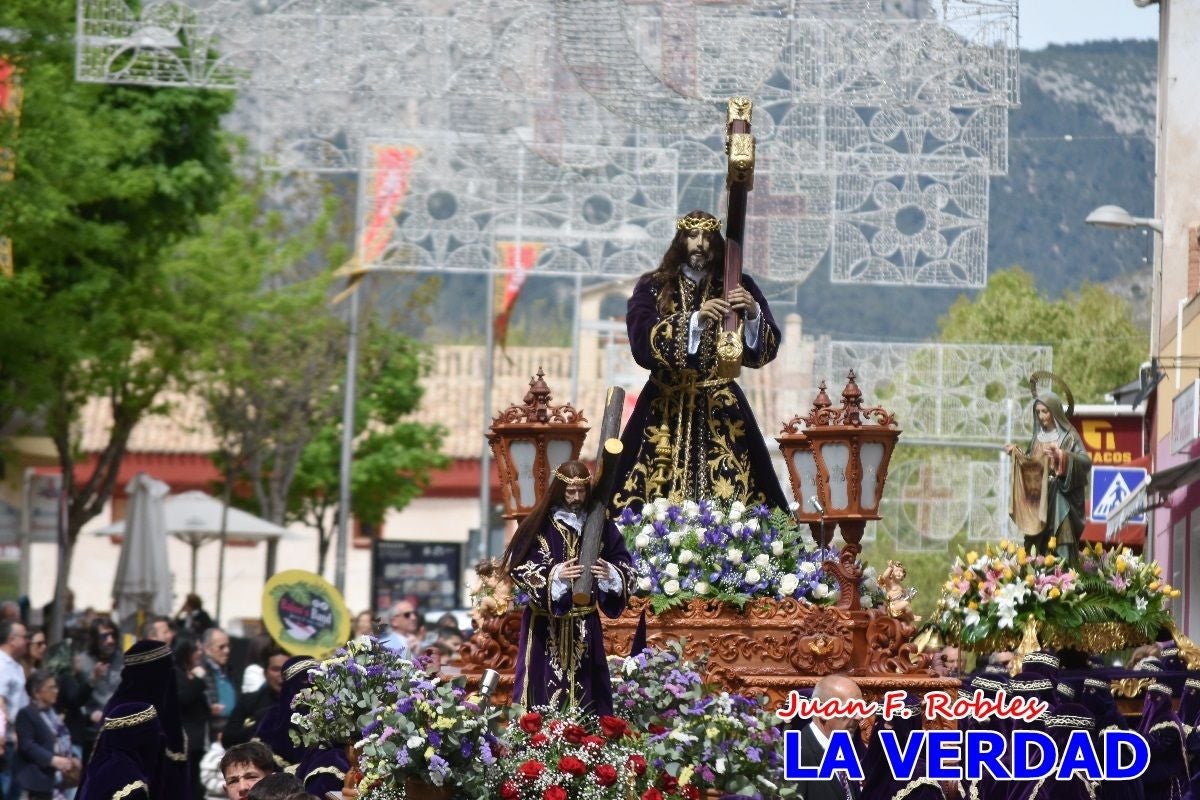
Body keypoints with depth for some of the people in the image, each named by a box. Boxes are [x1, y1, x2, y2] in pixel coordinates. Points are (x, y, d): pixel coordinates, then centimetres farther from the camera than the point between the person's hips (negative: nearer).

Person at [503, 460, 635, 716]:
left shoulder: (601, 525, 3)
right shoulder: (539, 526, -4)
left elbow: (625, 566, 4)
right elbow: (520, 568, -8)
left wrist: (610, 574, -18)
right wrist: (554, 575, -23)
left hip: (585, 626, 2)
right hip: (546, 626, -2)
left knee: (584, 693, 3)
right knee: (546, 689, -4)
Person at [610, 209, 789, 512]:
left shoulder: (736, 288, 7)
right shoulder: (653, 287, 5)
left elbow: (767, 349, -1)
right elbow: (643, 341, -12)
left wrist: (753, 314, -21)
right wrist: (695, 320, -23)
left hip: (721, 410, 0)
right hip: (666, 410, 0)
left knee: (728, 496, -9)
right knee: (660, 498, -8)